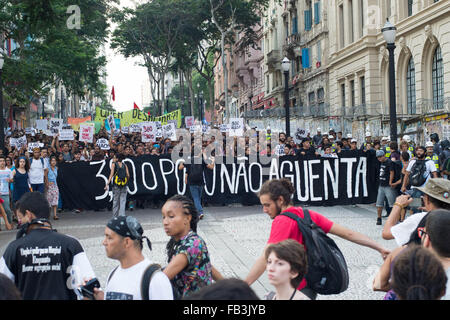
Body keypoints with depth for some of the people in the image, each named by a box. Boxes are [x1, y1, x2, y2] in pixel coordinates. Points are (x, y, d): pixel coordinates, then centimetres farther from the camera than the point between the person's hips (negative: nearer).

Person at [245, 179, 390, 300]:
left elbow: (265, 259, -27)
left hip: (297, 289, -9)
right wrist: (380, 248, 9)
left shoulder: (281, 222, -17)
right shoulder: (308, 214, 5)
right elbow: (347, 233, 4)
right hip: (311, 284, 9)